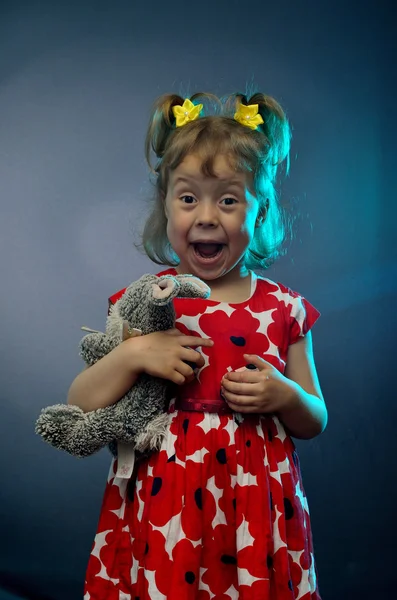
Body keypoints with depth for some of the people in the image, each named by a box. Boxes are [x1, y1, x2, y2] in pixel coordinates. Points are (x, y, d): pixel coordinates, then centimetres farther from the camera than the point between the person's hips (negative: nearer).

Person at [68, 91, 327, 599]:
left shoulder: (283, 308, -1)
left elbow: (314, 423, 8)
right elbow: (77, 408, -4)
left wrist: (285, 396, -13)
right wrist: (132, 355, -19)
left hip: (255, 507, 1)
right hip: (163, 504, -1)